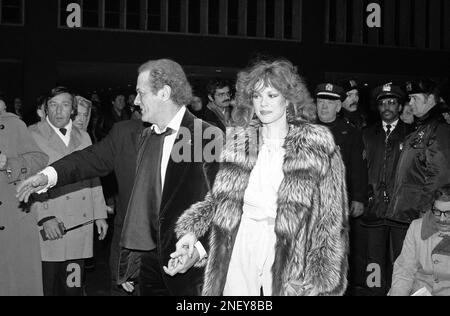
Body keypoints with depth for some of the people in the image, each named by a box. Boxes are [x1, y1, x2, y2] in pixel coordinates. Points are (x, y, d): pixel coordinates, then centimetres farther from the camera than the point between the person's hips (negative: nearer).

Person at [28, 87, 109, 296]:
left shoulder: (83, 137, 16)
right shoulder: (31, 135, 1)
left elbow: (93, 176, 19)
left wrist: (100, 214, 14)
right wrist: (44, 217, -15)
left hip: (80, 224, 4)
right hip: (49, 226, -3)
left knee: (75, 286, 4)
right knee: (48, 287, -1)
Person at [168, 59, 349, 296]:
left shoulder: (317, 146, -3)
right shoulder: (238, 143, 8)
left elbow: (331, 221, -4)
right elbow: (220, 199, 9)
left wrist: (323, 281, -8)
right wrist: (191, 231, -8)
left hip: (290, 261, -3)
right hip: (239, 251, 3)